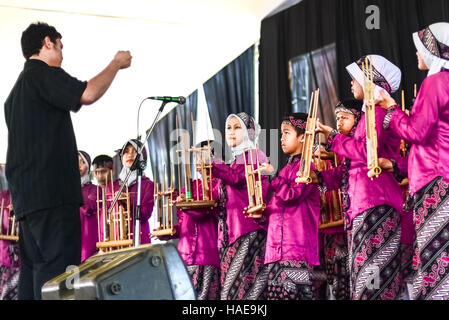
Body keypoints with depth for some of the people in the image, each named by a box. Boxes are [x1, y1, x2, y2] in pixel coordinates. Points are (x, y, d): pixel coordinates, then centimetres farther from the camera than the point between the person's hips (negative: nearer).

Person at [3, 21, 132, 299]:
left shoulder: (17, 90, 26)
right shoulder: (43, 73, -4)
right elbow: (88, 94, -19)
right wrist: (116, 64, -5)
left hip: (26, 197, 10)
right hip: (52, 193, -10)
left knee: (34, 270, 6)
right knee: (58, 268, -15)